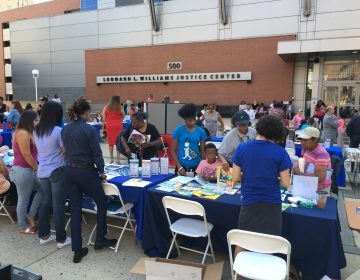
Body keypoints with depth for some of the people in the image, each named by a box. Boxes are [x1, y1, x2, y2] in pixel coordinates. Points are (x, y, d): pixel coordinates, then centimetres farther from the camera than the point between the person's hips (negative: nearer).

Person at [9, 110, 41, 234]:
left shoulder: (27, 133, 14)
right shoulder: (23, 133, -18)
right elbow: (26, 155, -21)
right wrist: (37, 168, -11)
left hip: (28, 170, 10)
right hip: (23, 171, -10)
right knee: (23, 200, 2)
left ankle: (30, 215, 22)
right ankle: (23, 226, 17)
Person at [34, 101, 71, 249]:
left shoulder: (36, 131, 4)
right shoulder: (58, 131, -19)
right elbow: (66, 151, -13)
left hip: (42, 171, 7)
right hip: (57, 172, -7)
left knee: (45, 203, 16)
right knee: (58, 206, 2)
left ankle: (44, 235, 28)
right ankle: (61, 239, 13)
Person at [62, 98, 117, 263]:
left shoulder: (65, 129, 5)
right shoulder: (89, 130, -15)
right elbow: (96, 153, -13)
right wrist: (101, 171, 1)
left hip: (69, 171, 7)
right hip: (86, 171, -6)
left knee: (75, 209, 11)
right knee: (102, 203, 15)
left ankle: (77, 250, 16)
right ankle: (100, 240, 24)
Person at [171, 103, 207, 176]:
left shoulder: (201, 131, 1)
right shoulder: (178, 130, -5)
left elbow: (203, 151, 6)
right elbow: (173, 150, -3)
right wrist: (179, 167, -10)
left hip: (196, 167, 2)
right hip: (182, 166, -1)